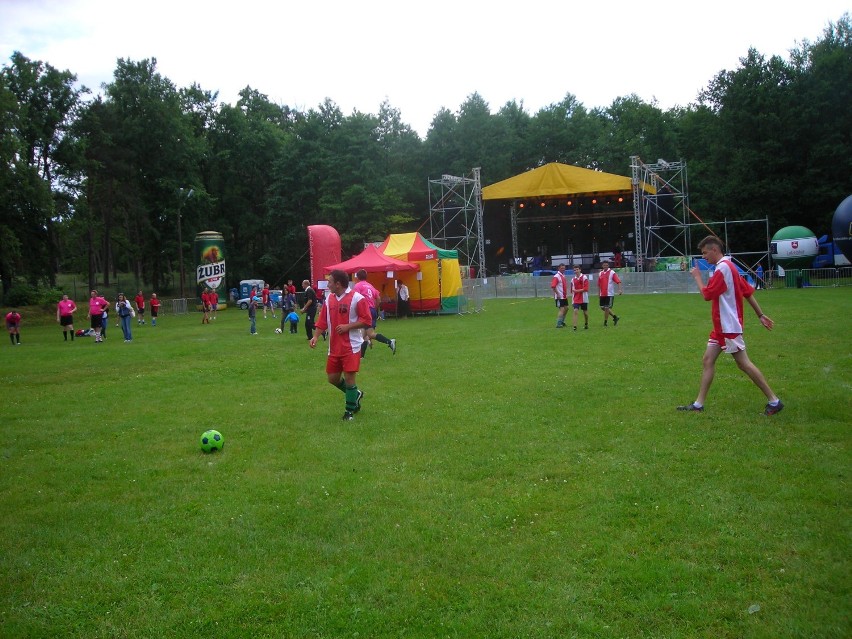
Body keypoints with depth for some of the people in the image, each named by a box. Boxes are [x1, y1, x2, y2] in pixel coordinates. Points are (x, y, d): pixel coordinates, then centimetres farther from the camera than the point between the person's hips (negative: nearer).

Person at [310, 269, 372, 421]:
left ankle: (350, 411, 11)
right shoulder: (329, 299, 7)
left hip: (351, 347, -7)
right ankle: (355, 394, 34)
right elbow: (323, 320, 11)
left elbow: (366, 321, -12)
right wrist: (315, 336, -2)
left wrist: (347, 326, -19)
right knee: (333, 378, 9)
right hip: (334, 347, 7)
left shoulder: (357, 298, -12)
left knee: (349, 377, -5)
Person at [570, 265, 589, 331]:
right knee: (575, 311, -13)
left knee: (585, 312, 11)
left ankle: (586, 324, 34)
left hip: (583, 299, -2)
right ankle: (575, 327, -17)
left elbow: (586, 289, -13)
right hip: (576, 299, 2)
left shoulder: (584, 277, -6)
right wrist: (572, 299, 11)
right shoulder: (573, 279, 7)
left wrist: (577, 291, -16)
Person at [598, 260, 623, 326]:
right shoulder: (600, 274, 11)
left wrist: (620, 289, -28)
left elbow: (618, 281, -14)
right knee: (603, 307, 8)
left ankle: (605, 322, 7)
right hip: (602, 295, 6)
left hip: (609, 294, -6)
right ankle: (615, 317, 22)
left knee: (607, 308, -4)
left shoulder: (612, 273, -5)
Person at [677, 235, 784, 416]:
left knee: (744, 363, -5)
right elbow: (748, 292, 16)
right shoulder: (728, 266, 15)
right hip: (721, 326, 10)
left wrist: (697, 276, -4)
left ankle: (774, 401, 2)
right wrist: (761, 315, 17)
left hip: (729, 326, -10)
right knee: (707, 361, 7)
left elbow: (707, 294, -18)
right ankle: (698, 404, 9)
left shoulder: (723, 268, -16)